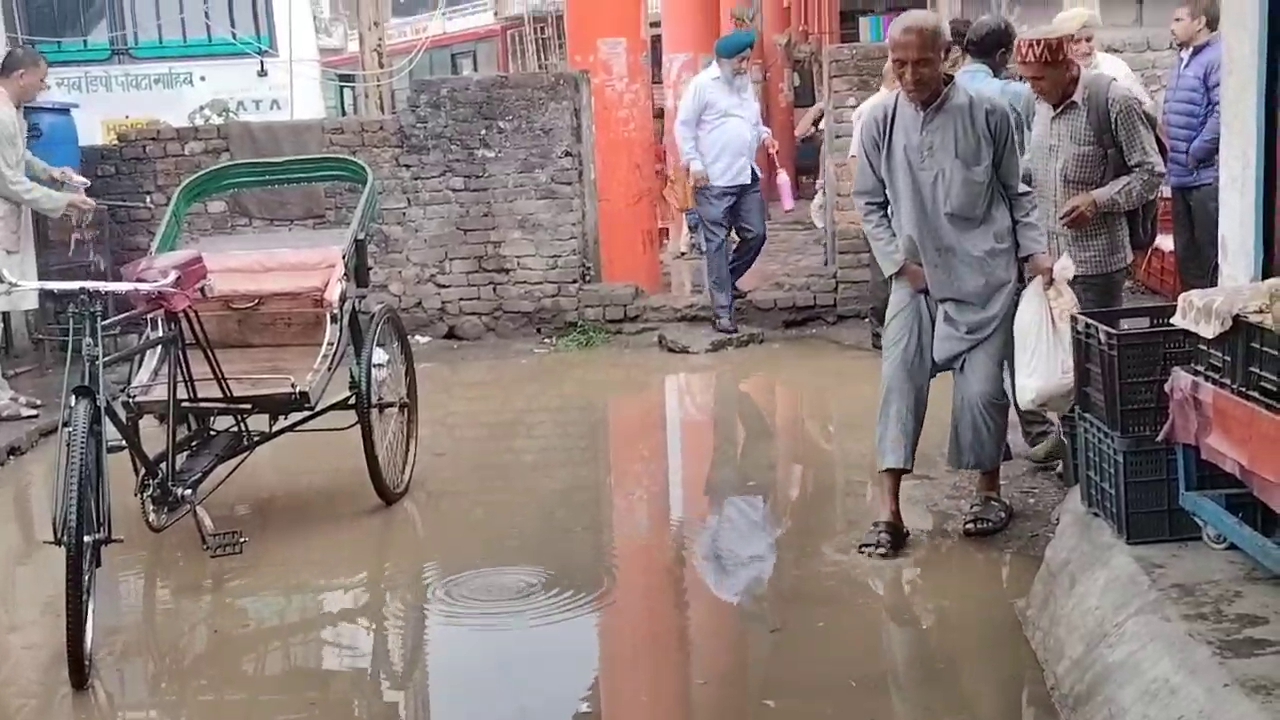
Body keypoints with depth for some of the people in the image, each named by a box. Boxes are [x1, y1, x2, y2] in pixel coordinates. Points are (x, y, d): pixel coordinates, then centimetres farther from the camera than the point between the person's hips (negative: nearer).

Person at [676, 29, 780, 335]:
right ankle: (721, 311, 2)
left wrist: (764, 135, 5)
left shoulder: (745, 82, 13)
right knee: (717, 244, -2)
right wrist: (694, 163, -13)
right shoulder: (702, 84, -8)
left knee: (755, 234, 8)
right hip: (714, 180, -7)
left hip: (748, 176, 7)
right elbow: (683, 126, -7)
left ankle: (726, 280, 32)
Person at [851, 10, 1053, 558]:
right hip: (914, 277, 2)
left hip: (985, 276, -1)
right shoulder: (880, 122, -1)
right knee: (899, 382, -6)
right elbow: (869, 203, 7)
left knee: (981, 388, -1)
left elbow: (1016, 192, 5)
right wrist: (898, 262, -2)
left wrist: (1033, 251, -4)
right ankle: (887, 511, -4)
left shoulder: (987, 115, -5)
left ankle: (989, 490, 22)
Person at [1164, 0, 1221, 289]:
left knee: (1211, 260, -4)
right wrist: (1174, 157, 12)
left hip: (1208, 176, -9)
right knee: (1186, 257, 16)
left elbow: (1223, 114, -22)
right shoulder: (1183, 62, 17)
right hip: (1182, 176, 9)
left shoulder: (1217, 58, -13)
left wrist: (1195, 154, -15)